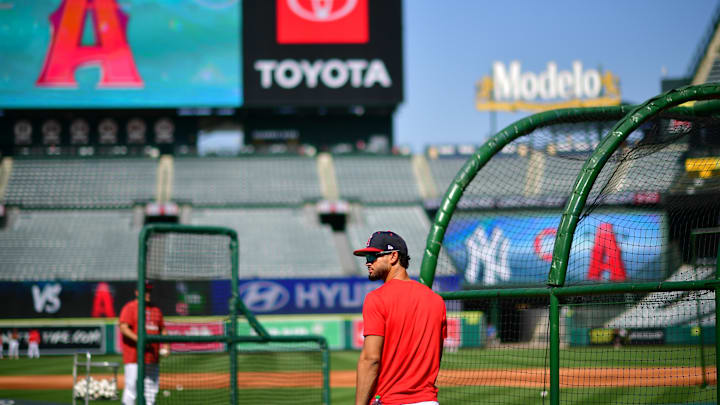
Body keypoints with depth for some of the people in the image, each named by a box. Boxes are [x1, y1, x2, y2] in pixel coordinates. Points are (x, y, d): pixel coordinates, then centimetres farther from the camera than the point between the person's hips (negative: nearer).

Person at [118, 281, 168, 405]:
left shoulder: (156, 309, 18)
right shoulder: (130, 308, -2)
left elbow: (162, 329, 22)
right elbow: (124, 328, -12)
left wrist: (165, 345, 5)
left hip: (153, 357, 7)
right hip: (134, 356, -7)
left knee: (152, 387, 8)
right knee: (132, 385, -11)